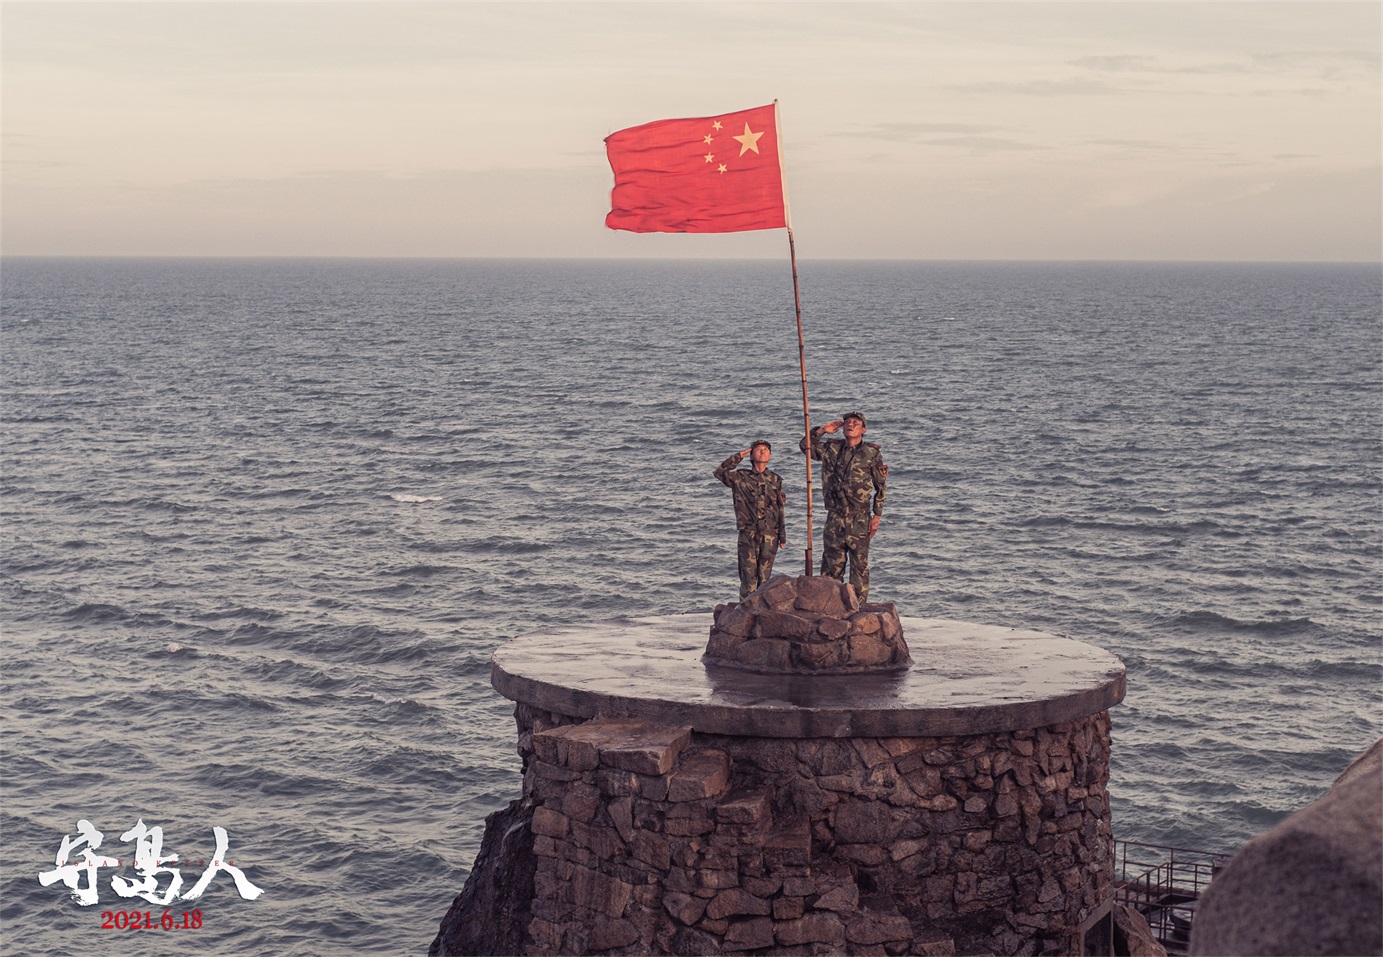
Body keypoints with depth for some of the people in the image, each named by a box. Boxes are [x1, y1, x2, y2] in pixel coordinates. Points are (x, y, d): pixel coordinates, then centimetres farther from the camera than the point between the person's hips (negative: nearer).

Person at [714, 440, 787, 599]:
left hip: (770, 533, 1)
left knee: (765, 575, 3)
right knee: (748, 573, -4)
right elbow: (720, 472, -7)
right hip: (748, 533, -1)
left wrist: (782, 535, 7)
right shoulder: (741, 477, 7)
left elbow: (780, 509, 10)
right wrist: (739, 456, -2)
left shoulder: (775, 480, 10)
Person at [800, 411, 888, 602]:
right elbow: (806, 446, 18)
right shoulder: (832, 449, 8)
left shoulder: (872, 453, -1)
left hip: (859, 520, -3)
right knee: (832, 565, 7)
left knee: (860, 566, 0)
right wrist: (821, 430, 3)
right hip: (835, 519, 3)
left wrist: (877, 516, -4)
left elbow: (881, 487, 2)